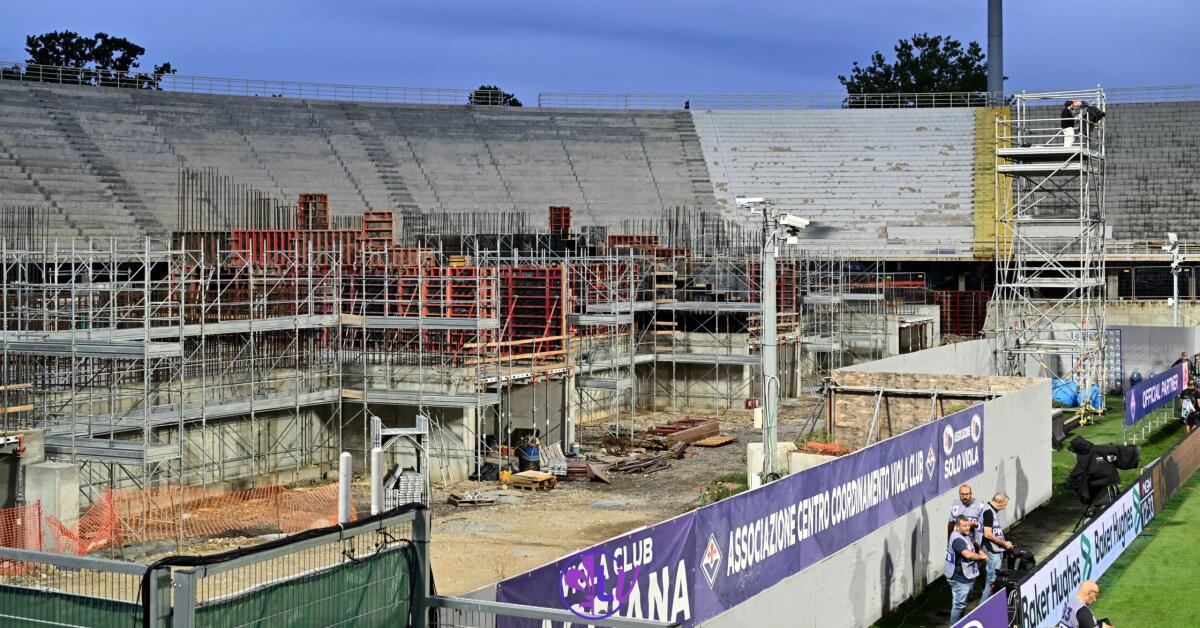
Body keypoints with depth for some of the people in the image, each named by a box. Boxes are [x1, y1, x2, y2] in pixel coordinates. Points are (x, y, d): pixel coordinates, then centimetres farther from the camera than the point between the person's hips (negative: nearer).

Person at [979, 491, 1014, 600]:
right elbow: (987, 534, -23)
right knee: (992, 580, -8)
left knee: (994, 578, 15)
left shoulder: (993, 510, 13)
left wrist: (1005, 543, 13)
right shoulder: (988, 511, -19)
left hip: (997, 550, 10)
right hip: (992, 552, -10)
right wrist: (1004, 544, -15)